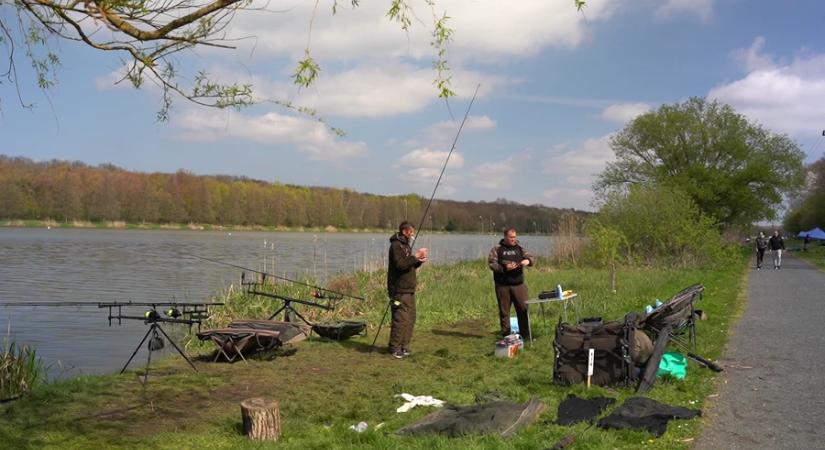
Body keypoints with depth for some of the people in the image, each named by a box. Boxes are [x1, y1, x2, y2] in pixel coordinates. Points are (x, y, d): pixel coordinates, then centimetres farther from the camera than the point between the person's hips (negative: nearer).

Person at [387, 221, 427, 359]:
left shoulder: (406, 245, 19)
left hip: (409, 289, 10)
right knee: (400, 319, -10)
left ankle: (404, 346, 19)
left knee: (410, 318, 11)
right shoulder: (396, 245, -12)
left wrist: (419, 261, 6)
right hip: (399, 290, -10)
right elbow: (400, 264, -25)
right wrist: (415, 256, -21)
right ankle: (395, 348, -3)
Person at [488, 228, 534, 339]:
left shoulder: (520, 248, 11)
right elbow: (492, 264, -6)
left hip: (518, 284, 2)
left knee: (523, 309, 0)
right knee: (504, 311, 4)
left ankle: (526, 334, 8)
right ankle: (506, 335, 13)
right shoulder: (497, 249, 2)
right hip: (502, 286, -2)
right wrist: (504, 268, -20)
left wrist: (528, 261, -16)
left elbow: (530, 257, 7)